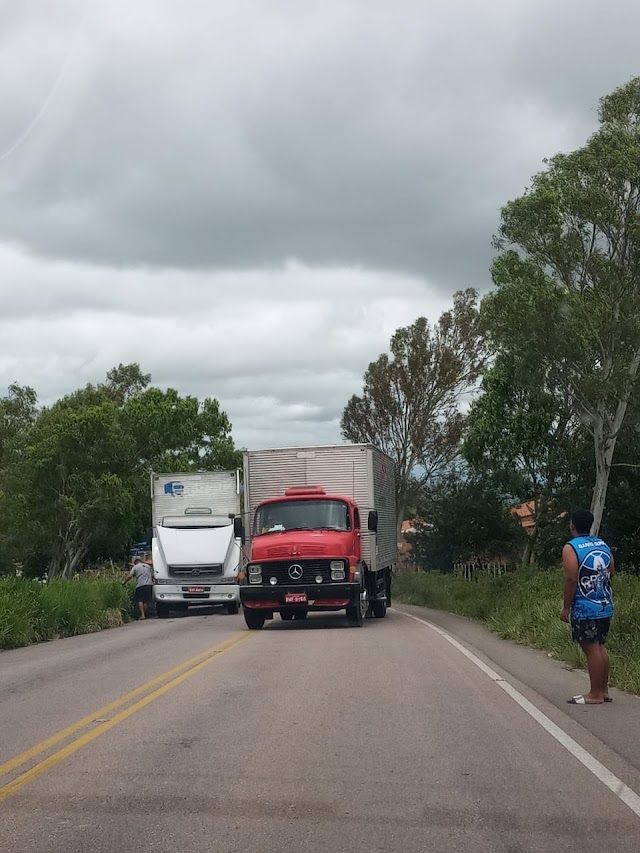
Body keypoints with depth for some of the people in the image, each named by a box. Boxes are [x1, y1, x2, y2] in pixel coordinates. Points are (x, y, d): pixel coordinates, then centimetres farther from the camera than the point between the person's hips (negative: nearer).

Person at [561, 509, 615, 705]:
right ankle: (604, 690, 21)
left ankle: (595, 695, 1)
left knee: (591, 649, -3)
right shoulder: (603, 545, 9)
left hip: (585, 609, -7)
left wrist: (566, 608, -11)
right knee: (600, 647, 16)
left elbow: (571, 580, -17)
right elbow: (611, 573, 14)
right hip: (605, 607, 7)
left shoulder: (571, 548, -11)